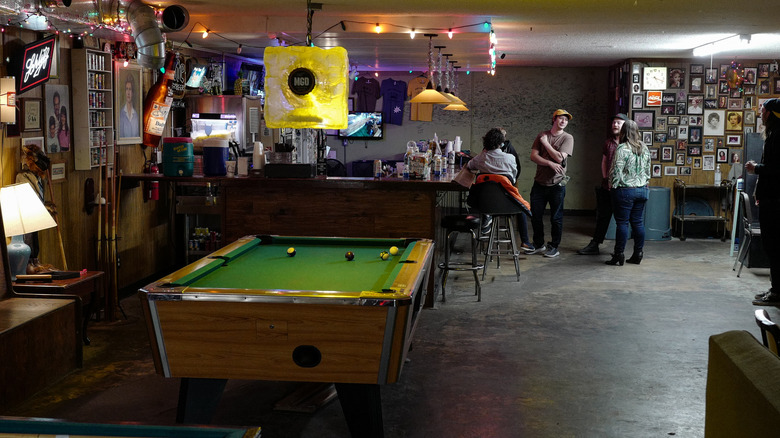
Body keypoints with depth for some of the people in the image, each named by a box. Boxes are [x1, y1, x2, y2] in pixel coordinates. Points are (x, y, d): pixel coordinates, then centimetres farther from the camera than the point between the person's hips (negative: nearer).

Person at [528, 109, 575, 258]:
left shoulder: (567, 138, -2)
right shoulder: (542, 135, 7)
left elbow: (559, 158, -15)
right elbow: (533, 156, -2)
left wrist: (545, 143, -6)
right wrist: (549, 163, -16)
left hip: (556, 184, -3)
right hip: (539, 182, 3)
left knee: (556, 218, 3)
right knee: (535, 215, 9)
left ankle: (553, 247, 15)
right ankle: (539, 245, 24)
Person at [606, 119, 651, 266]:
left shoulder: (622, 149, -13)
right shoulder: (644, 148, 8)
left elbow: (616, 171, -15)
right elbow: (648, 170, 15)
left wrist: (614, 185, -2)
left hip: (625, 190, -6)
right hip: (642, 190, 6)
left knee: (622, 222, -2)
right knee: (638, 222, 9)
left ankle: (619, 255, 0)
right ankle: (638, 255, 13)